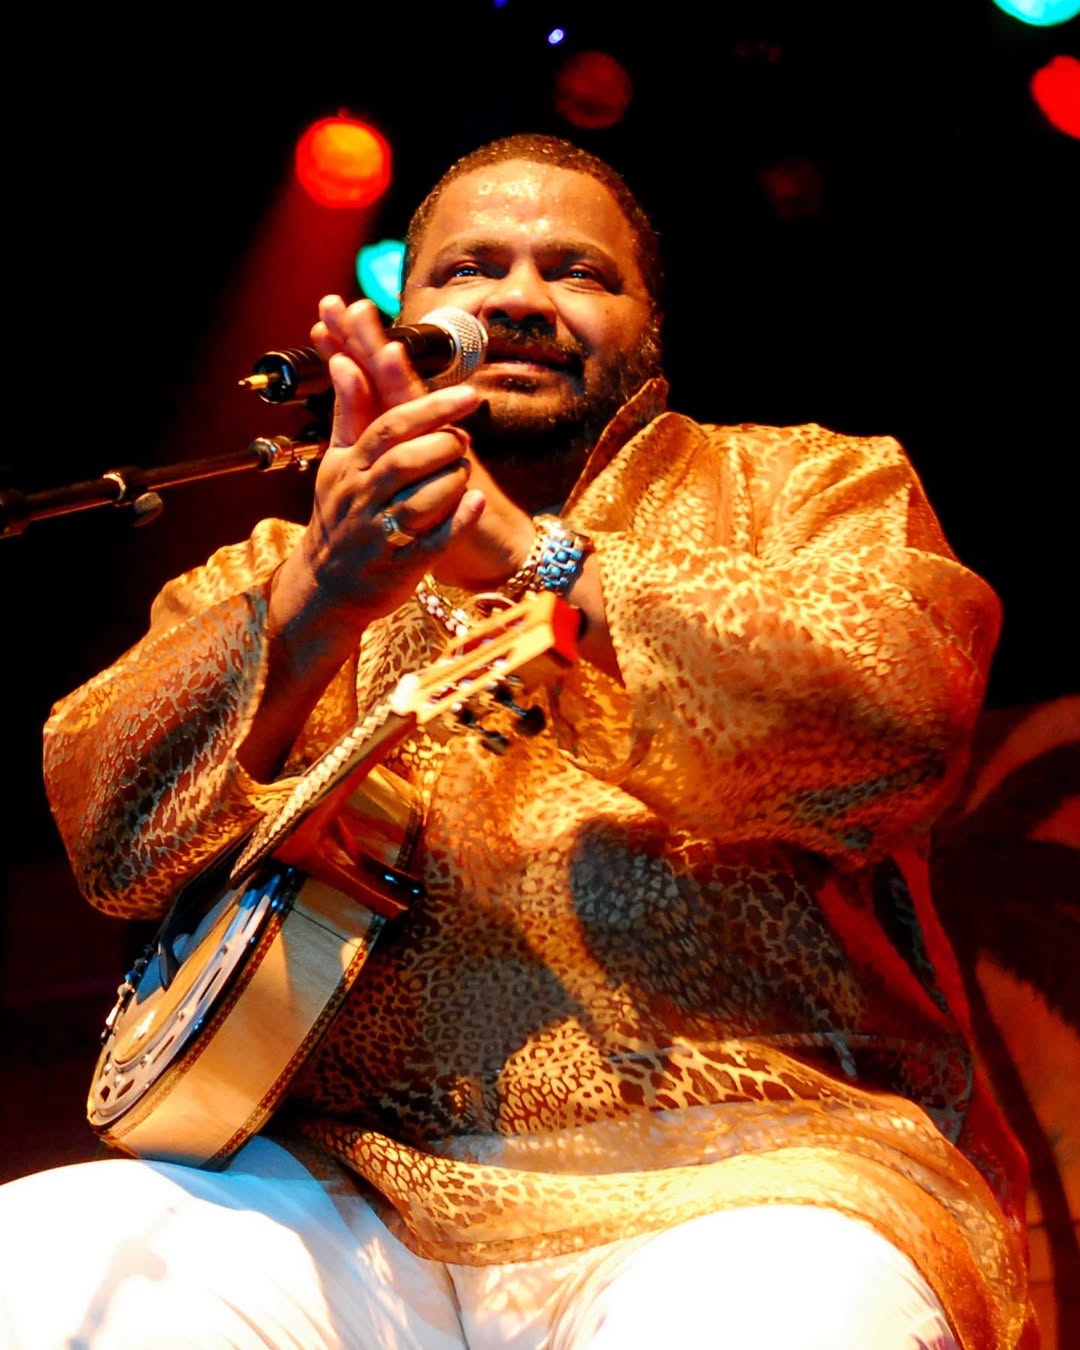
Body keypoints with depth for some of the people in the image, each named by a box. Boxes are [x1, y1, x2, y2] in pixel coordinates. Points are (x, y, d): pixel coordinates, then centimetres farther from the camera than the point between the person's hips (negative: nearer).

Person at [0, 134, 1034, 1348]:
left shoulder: (801, 482, 15)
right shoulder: (271, 573, 20)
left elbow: (901, 720, -7)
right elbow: (112, 839, 2)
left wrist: (532, 557, -12)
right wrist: (314, 609, -14)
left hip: (739, 1167, -2)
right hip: (345, 1189, 3)